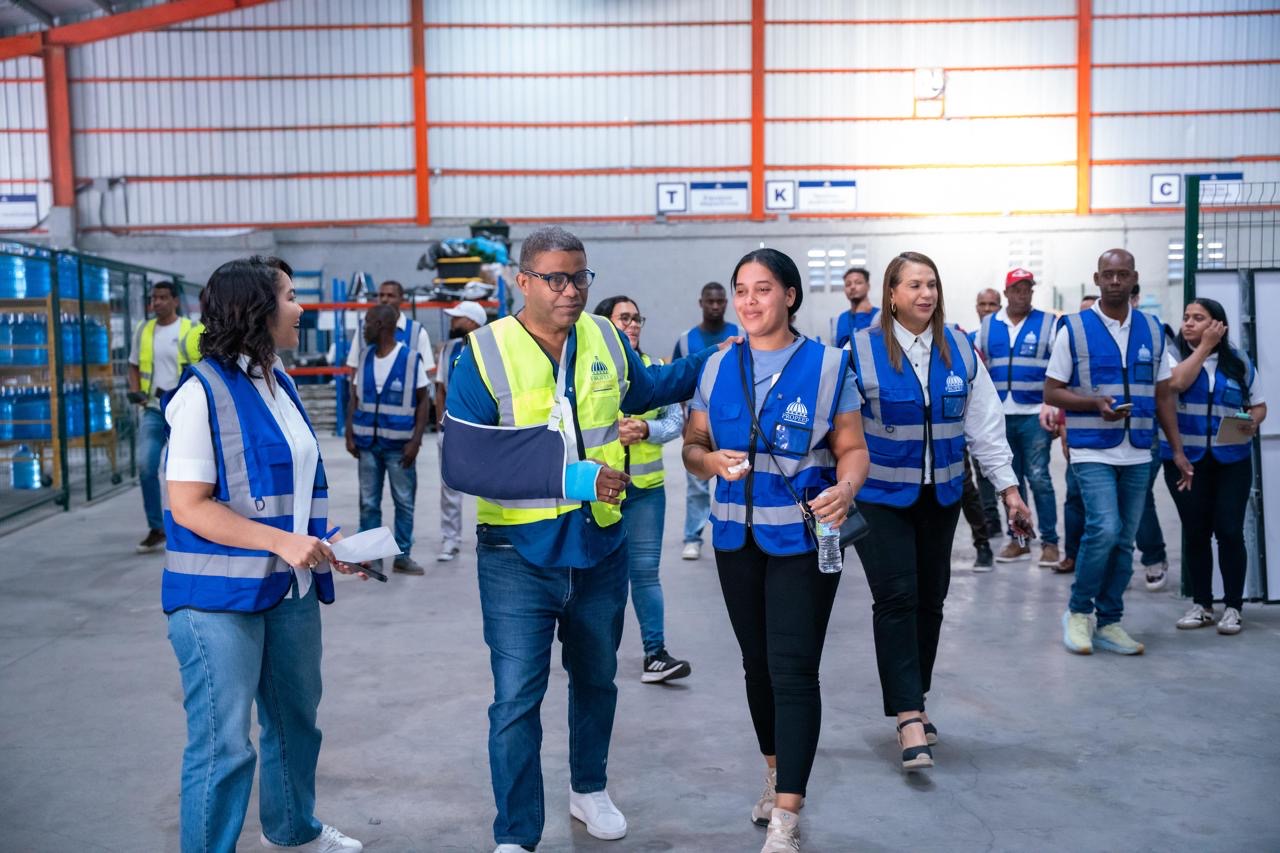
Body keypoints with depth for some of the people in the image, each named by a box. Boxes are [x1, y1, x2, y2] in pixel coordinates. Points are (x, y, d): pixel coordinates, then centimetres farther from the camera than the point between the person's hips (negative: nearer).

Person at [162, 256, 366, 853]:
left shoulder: (279, 383, 9)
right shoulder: (204, 391, -15)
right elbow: (188, 506, -18)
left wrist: (321, 539, 4)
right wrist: (283, 542, -23)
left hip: (290, 586, 8)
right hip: (222, 596, -8)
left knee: (295, 717, 21)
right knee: (223, 743, -1)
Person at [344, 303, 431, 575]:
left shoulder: (411, 359, -6)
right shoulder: (364, 357, 7)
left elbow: (424, 401, -4)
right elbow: (354, 398, 11)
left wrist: (415, 441, -10)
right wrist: (349, 435, 3)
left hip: (399, 445, -4)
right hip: (368, 442, 4)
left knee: (404, 502, 4)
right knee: (368, 503, 7)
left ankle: (402, 556, 14)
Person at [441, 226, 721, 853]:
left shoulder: (606, 339, -1)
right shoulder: (485, 354, -16)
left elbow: (645, 388, 22)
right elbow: (461, 465, -22)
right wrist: (570, 477, -26)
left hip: (601, 547, 5)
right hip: (519, 557, -5)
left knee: (596, 680, 21)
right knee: (517, 699, -2)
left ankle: (589, 790, 45)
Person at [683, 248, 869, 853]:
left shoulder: (827, 365, -4)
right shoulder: (718, 368, 6)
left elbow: (853, 449, -3)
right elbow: (692, 446, 9)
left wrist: (846, 488, -25)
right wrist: (713, 460, -14)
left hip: (803, 537, -4)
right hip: (736, 535, 4)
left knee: (793, 671, -7)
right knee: (757, 662, 16)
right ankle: (776, 771, 37)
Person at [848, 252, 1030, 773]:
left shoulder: (960, 351, 3)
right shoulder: (862, 350, -9)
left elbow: (986, 424, 7)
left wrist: (1008, 487, 5)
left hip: (940, 496, 4)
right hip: (880, 496, -4)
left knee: (930, 600, 11)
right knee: (896, 598, -10)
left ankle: (915, 699, 28)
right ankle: (908, 717, -7)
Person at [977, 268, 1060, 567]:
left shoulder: (1048, 323, 2)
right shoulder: (987, 325, 11)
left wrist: (1051, 405, -15)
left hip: (1034, 415, -3)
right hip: (999, 416, 3)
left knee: (1038, 479, -5)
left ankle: (1050, 542, 3)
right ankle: (1018, 540, 18)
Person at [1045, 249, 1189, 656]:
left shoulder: (1152, 330, 9)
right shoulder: (1074, 328, -3)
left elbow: (1163, 396, 12)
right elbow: (1051, 392, -3)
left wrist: (1178, 450, 6)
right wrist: (1096, 403, -19)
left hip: (1138, 454, 4)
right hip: (1093, 452, -4)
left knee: (1123, 542, 8)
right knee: (1104, 529, -17)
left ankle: (1108, 622, 21)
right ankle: (1078, 611, 3)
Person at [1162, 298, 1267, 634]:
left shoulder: (1239, 362, 6)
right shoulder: (1173, 355, 2)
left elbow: (1259, 405, 10)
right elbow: (1177, 383, -20)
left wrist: (1253, 422, -12)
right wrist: (1204, 347, -12)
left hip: (1232, 460, 0)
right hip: (1185, 459, 0)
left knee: (1229, 530, -3)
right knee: (1195, 531, 6)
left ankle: (1233, 606, 8)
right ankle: (1201, 604, 17)